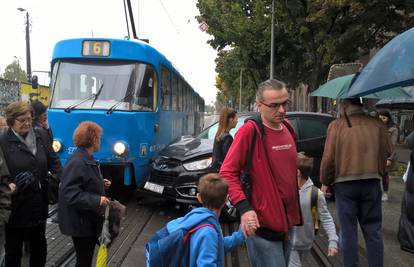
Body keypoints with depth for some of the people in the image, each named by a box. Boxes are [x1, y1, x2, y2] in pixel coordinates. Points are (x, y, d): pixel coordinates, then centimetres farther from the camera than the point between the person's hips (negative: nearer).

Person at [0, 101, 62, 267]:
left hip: (38, 203, 4)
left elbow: (53, 162, 8)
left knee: (39, 244, 21)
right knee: (13, 247, 14)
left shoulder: (41, 136, 3)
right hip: (15, 205, -4)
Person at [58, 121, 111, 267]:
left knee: (88, 255, 22)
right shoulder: (77, 162, -23)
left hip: (90, 219, 10)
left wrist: (101, 183, 8)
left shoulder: (87, 159, 9)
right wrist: (96, 200, -32)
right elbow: (70, 193, -28)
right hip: (80, 222, -10)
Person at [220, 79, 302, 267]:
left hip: (287, 222, 8)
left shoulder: (287, 128, 8)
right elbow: (227, 173, -16)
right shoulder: (250, 131, -15)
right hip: (261, 223, -8)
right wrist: (244, 207, -26)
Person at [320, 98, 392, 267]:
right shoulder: (377, 124, 0)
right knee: (373, 230, 14)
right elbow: (388, 152, 5)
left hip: (344, 183, -2)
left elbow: (328, 158, -9)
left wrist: (325, 182, 4)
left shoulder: (336, 126, -7)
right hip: (372, 183, 2)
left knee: (348, 230, 9)